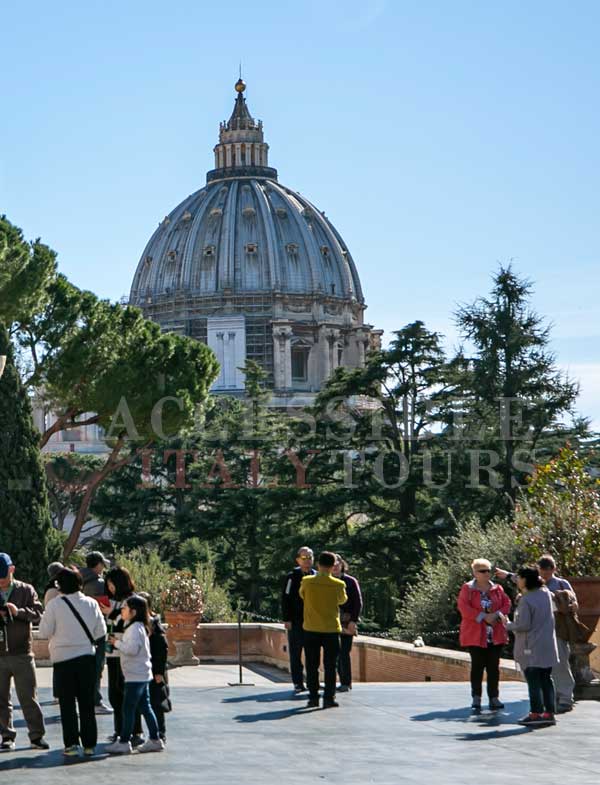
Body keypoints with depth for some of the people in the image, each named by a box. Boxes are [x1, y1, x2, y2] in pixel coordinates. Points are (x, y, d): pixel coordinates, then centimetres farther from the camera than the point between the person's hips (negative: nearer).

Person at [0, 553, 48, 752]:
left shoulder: (26, 590, 3)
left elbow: (38, 614, -6)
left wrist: (19, 611, -22)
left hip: (22, 654, -2)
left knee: (28, 697, 0)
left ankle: (37, 735, 8)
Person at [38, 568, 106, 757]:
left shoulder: (55, 604, -10)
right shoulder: (91, 603, -1)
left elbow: (44, 632, -7)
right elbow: (101, 632, 2)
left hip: (63, 658, -3)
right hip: (87, 656, 3)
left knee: (67, 704, 5)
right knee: (87, 703, 10)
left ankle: (72, 743, 0)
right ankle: (89, 744, 11)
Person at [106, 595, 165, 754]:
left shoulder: (135, 628, -16)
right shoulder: (138, 627, 16)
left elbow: (132, 649, -25)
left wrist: (117, 643, -14)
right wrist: (118, 643, 9)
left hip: (135, 676, -10)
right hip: (142, 675, 10)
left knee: (128, 708, -5)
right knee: (145, 708, 11)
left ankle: (124, 742, -2)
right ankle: (155, 740, 13)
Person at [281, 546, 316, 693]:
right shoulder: (292, 577, -3)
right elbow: (285, 599, -5)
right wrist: (286, 619, -11)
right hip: (296, 621, -4)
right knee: (295, 653, 1)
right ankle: (298, 683, 6)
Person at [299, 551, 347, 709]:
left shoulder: (307, 582, -8)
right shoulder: (338, 585, -10)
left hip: (311, 630, 1)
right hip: (331, 629, -1)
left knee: (312, 666, 9)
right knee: (330, 666, 5)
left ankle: (313, 697, 10)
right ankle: (329, 698, 3)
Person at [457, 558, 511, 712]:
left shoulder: (497, 589, 9)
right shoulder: (467, 589, -2)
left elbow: (506, 603, 4)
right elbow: (463, 607, -13)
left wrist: (496, 615, -15)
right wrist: (483, 617, -17)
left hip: (495, 634, 3)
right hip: (475, 634, -3)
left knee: (493, 667, 4)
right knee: (477, 666, 0)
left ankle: (494, 697, 10)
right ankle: (476, 698, 6)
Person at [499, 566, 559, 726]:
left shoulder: (526, 600, -18)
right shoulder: (545, 593, 5)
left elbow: (523, 625, -19)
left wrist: (507, 624, 0)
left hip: (532, 649, -7)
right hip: (548, 647, 7)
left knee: (533, 681, 0)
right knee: (546, 680, 11)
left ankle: (536, 713, 1)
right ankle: (549, 713, 12)